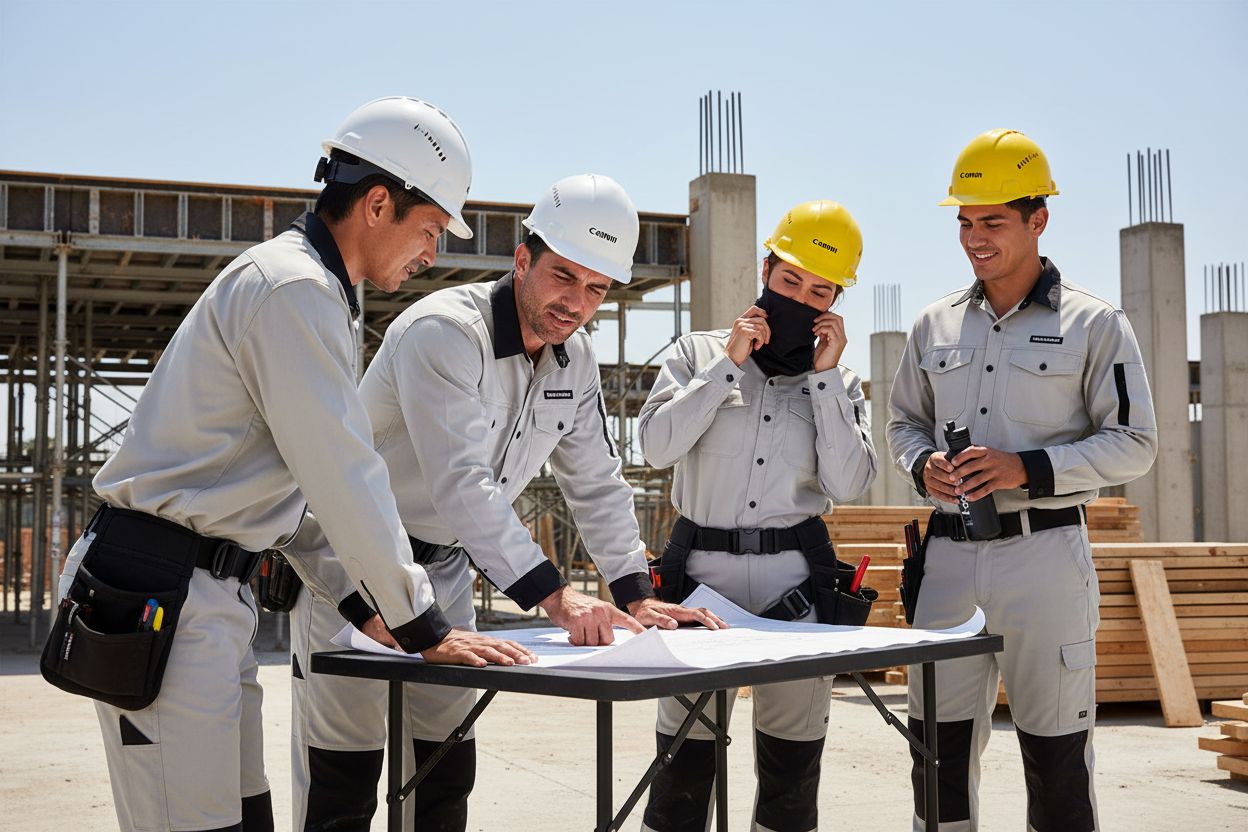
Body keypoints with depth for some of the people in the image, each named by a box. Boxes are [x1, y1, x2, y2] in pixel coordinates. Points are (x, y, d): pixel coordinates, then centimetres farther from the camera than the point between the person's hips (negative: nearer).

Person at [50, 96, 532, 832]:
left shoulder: (313, 290, 18)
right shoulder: (294, 288, -15)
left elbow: (310, 482, 22)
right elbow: (345, 479, -17)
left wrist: (360, 602, 21)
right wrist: (424, 626, -9)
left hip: (210, 592, 10)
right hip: (161, 597, -10)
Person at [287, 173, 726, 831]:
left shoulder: (575, 361, 1)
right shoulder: (443, 332, -25)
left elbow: (596, 485, 9)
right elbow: (461, 484, -34)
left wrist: (636, 597, -1)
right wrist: (555, 597, -41)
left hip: (445, 568, 7)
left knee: (447, 771, 10)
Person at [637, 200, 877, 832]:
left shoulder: (840, 384, 11)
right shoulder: (700, 354, 8)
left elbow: (847, 484, -4)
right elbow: (657, 445, -6)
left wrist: (825, 375, -5)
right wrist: (729, 365, -7)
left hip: (796, 578, 2)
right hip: (702, 568, -1)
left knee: (793, 763, 7)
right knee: (684, 759, -2)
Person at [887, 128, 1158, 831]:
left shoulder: (1094, 324, -1)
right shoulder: (936, 326, 12)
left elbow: (1134, 444, -3)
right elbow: (904, 422, 21)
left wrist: (1028, 470, -16)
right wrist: (922, 465, -3)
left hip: (1044, 554, -4)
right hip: (950, 554, 4)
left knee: (1057, 753, 2)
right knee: (940, 747, 9)